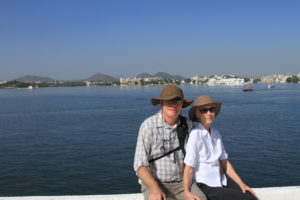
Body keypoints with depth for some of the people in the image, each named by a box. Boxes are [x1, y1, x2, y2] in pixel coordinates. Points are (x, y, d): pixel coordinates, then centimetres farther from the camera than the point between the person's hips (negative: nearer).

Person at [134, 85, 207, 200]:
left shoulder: (187, 125, -2)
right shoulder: (148, 126, -14)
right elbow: (140, 165, -18)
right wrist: (154, 189, -32)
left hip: (181, 183, 4)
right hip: (153, 183, -3)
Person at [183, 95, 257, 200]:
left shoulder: (216, 133, 4)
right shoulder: (195, 134, -18)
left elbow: (224, 162, 8)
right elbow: (188, 167, -20)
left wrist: (242, 184, 4)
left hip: (220, 179, 7)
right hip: (204, 185, -6)